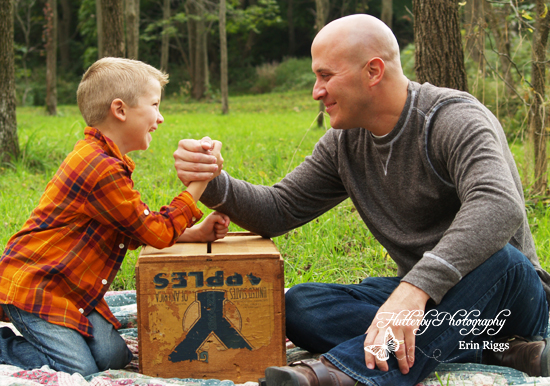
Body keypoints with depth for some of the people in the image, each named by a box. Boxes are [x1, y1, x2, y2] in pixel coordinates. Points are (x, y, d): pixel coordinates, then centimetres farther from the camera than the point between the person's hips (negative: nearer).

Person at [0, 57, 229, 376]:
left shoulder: (105, 161, 12)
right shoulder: (103, 170, -24)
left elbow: (139, 231, 11)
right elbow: (157, 233, -19)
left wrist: (197, 233, 0)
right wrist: (199, 181, -16)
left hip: (70, 290, 10)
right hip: (33, 287, -10)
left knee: (114, 357, 0)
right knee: (79, 370, -15)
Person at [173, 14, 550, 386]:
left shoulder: (455, 119, -19)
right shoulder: (344, 144, 3)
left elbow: (498, 206, -38)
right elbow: (279, 210, 6)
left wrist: (417, 287, -51)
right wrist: (214, 185, -15)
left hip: (508, 293, -5)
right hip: (418, 296, 5)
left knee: (494, 257, -39)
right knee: (300, 305, -19)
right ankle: (493, 350, -23)